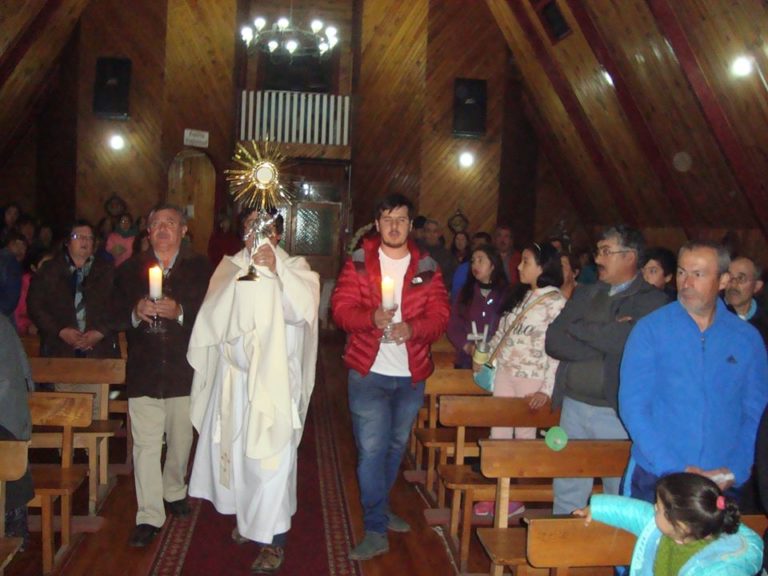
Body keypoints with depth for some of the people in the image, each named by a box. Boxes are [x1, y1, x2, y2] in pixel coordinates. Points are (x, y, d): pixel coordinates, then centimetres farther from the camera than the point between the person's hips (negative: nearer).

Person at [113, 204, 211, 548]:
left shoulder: (200, 268, 1)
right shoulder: (130, 269, 7)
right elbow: (115, 315, 3)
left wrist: (179, 312, -23)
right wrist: (135, 313, -17)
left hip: (184, 372, 0)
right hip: (143, 373, 0)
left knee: (181, 440, 14)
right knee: (145, 445, -2)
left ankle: (174, 491, 39)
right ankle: (149, 516, 6)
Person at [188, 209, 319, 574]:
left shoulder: (294, 267, 1)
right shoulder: (231, 266, 9)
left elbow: (302, 308, -15)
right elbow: (215, 314, -2)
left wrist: (277, 271, -27)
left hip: (275, 377, -3)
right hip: (234, 374, 4)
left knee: (270, 455, -5)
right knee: (236, 447, 12)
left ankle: (272, 538, 4)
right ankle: (248, 516, 33)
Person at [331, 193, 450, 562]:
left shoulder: (427, 267, 3)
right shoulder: (358, 262, -1)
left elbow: (440, 315, -2)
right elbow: (341, 307, -7)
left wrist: (412, 328, -22)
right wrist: (371, 318, -27)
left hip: (411, 374, 3)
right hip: (368, 370, -3)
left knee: (396, 446, 18)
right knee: (371, 449, -5)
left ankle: (380, 509, 40)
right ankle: (376, 530, 7)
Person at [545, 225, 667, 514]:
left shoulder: (652, 301, -5)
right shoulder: (585, 293, 12)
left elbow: (626, 341, -22)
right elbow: (553, 341, 2)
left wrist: (577, 328, -7)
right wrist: (604, 338, -12)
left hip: (617, 412, -5)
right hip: (574, 406, 5)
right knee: (566, 493, 14)